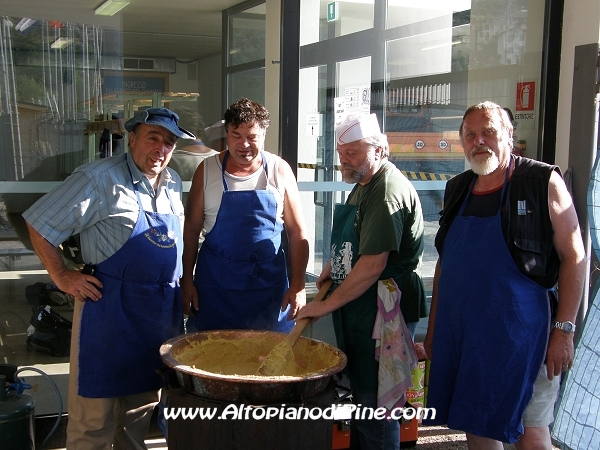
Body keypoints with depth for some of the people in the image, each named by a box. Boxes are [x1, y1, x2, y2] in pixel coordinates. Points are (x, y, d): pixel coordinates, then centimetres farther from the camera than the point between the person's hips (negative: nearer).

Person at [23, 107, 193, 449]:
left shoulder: (173, 183, 10)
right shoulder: (101, 178, -11)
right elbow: (40, 223, -8)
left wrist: (184, 283, 13)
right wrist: (62, 276, -10)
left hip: (163, 313, 7)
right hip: (110, 310, -6)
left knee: (141, 410, 18)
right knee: (94, 418, 3)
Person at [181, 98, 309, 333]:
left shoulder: (280, 170, -1)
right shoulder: (207, 170, 0)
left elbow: (297, 232, 1)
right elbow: (191, 230, 4)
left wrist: (298, 286, -3)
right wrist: (186, 281, 2)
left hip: (268, 285, 0)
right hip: (214, 283, 0)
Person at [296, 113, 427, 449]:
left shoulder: (388, 192, -20)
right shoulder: (364, 185, 14)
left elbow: (373, 265, -25)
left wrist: (327, 305, -18)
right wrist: (333, 266, 12)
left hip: (382, 307, -10)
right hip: (359, 305, 10)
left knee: (375, 399, -2)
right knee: (360, 387, 19)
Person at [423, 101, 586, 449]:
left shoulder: (543, 182, -6)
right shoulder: (457, 189, 10)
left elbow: (574, 256, -8)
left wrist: (564, 330, -13)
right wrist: (433, 327, 15)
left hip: (520, 333, -5)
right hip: (459, 334, 5)